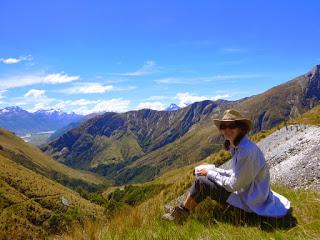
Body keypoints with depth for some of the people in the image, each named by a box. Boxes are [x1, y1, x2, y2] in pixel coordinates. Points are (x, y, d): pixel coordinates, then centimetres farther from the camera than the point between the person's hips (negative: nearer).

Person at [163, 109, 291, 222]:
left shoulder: (246, 150, -28)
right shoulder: (238, 146, 2)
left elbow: (234, 185, -24)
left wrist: (210, 173, -12)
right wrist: (213, 170, 3)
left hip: (248, 201, -9)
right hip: (246, 191, 9)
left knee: (201, 181, -11)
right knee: (204, 174, 12)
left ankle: (182, 213, 9)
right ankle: (185, 208, 20)